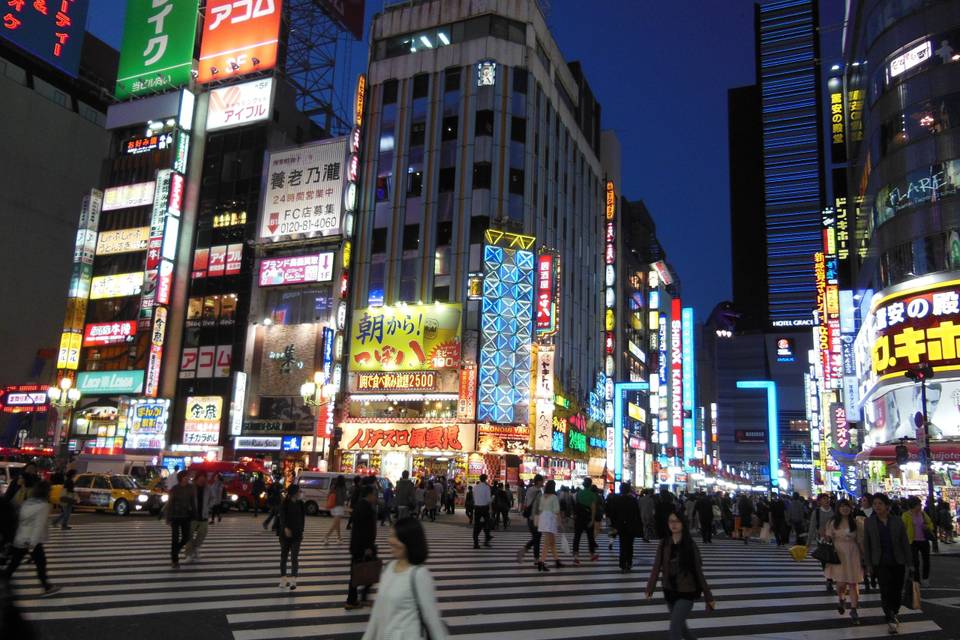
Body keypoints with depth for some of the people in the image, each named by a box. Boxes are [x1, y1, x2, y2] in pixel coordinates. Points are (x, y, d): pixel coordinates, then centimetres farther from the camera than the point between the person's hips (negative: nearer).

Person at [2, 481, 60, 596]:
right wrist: (33, 544, -19)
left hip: (19, 540, 6)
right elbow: (39, 526, -18)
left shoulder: (25, 503, 7)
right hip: (32, 541, -6)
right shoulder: (44, 505, -13)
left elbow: (20, 521, 9)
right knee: (40, 564, 5)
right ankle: (47, 587, 14)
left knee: (13, 564, 14)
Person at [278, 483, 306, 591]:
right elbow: (281, 517, -19)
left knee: (294, 557, -7)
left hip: (297, 534, 2)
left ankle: (293, 580, -12)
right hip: (285, 533, -2)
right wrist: (285, 528, -34)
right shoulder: (284, 503, -8)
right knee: (284, 556, 10)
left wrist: (301, 531, 7)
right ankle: (283, 579, 20)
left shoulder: (300, 504, 3)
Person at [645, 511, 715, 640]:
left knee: (674, 629, -11)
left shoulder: (690, 545, -10)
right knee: (680, 626, 19)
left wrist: (708, 597, -4)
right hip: (669, 591, 4)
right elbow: (656, 567, -5)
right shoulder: (663, 544, -2)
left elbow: (698, 571, -5)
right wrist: (650, 589, -13)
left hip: (687, 592, -4)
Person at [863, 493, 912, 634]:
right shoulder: (869, 522, -2)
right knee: (885, 590, -10)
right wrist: (869, 564, 0)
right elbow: (866, 544, 2)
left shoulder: (897, 521, -1)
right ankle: (890, 620, -3)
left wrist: (908, 562, 1)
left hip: (898, 562, 1)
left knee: (897, 590, 9)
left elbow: (905, 542, 3)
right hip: (880, 563, -1)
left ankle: (894, 614, 31)